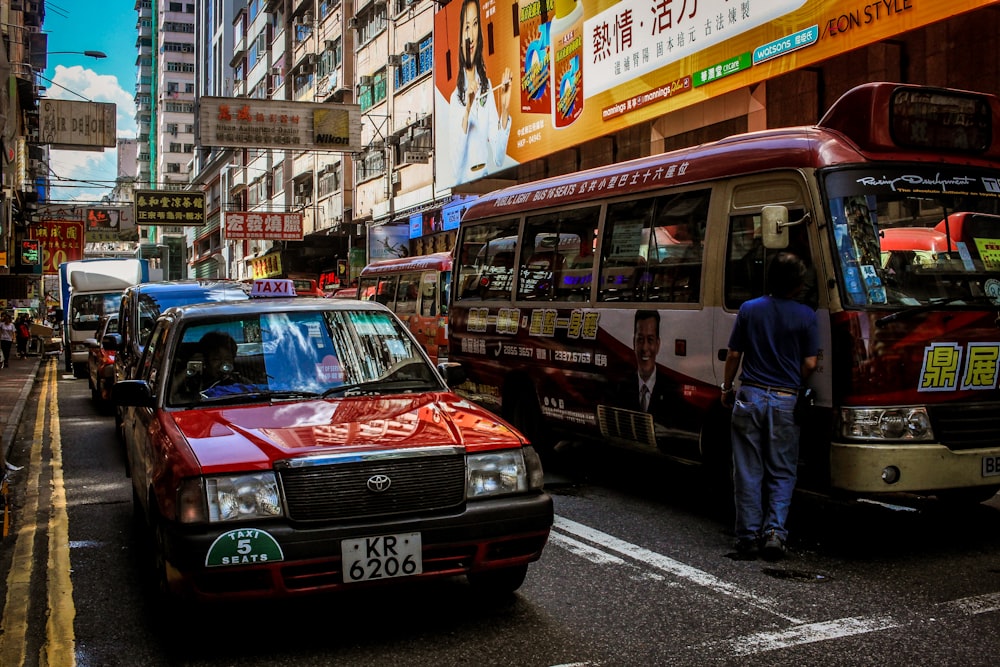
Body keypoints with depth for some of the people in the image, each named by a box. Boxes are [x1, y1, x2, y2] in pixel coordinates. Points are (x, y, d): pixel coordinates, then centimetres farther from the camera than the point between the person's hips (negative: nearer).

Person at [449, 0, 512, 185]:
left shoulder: (488, 85, 8)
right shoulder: (455, 96, -3)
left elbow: (498, 157, 3)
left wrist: (505, 110, -8)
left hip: (488, 178, 3)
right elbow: (457, 169, -13)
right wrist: (467, 111, -19)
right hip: (464, 182, -3)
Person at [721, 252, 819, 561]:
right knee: (781, 472, 11)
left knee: (748, 472, 7)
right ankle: (775, 531, -1)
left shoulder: (749, 309, -1)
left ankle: (748, 536, 10)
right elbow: (809, 364, -2)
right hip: (785, 401, -1)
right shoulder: (805, 316, -4)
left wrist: (726, 388, 16)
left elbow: (733, 355, 2)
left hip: (750, 396, 1)